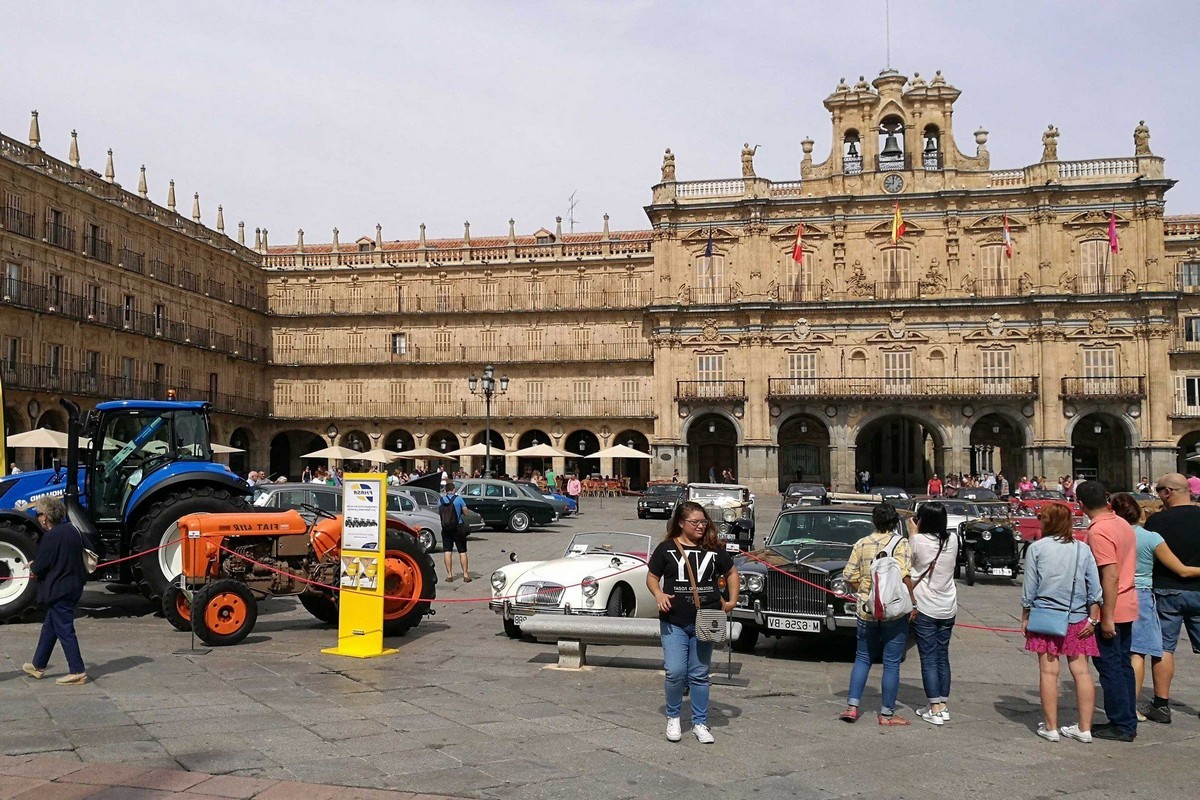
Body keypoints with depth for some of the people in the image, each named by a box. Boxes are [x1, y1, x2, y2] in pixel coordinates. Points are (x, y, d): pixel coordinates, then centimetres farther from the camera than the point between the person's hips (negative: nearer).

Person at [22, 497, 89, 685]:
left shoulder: (51, 537, -20)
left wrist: (33, 568, 6)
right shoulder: (72, 530, 7)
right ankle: (38, 665, 33)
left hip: (58, 590, -9)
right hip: (73, 586, 9)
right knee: (49, 627, 21)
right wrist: (38, 565, 16)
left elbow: (39, 568, -19)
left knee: (64, 630, -2)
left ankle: (77, 672, 1)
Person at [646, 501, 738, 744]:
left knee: (699, 675, 8)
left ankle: (700, 723, 20)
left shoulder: (713, 549, 5)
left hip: (704, 623, 2)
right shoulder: (666, 548, -1)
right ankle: (673, 717, 15)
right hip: (674, 623, -2)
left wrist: (732, 601, 9)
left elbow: (731, 572, 18)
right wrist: (658, 594, -14)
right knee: (675, 672, -8)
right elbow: (652, 576, 6)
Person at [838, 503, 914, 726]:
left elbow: (849, 576, 0)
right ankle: (887, 714, 11)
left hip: (867, 610, 4)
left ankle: (852, 706, 11)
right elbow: (904, 576, -21)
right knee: (891, 663, 5)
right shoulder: (901, 544, -9)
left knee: (863, 658, 17)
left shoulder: (861, 544, 2)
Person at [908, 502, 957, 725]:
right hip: (948, 608, 5)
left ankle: (935, 709, -1)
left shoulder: (919, 541, -14)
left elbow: (909, 562, 2)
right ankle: (943, 706, 19)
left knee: (929, 659, 1)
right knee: (942, 657, 14)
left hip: (924, 607, -4)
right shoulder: (952, 539, -2)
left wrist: (912, 533, 6)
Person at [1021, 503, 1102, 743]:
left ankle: (1051, 727, 6)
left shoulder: (1037, 548, -4)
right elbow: (1095, 589, 2)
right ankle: (1084, 728, 11)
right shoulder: (1083, 550, 4)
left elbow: (1029, 588, -1)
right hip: (1077, 619, 3)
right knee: (1081, 671, 7)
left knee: (1049, 672, 2)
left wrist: (1025, 618, 7)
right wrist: (1092, 619, 7)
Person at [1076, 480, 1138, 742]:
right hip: (1128, 606, 9)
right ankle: (1128, 722, 22)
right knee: (1123, 664, 15)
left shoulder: (1098, 531, -20)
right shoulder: (1123, 524, 8)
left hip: (1110, 610, -9)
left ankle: (1121, 726, 5)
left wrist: (1107, 617, -21)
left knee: (1110, 667, -1)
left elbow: (1110, 575, -24)